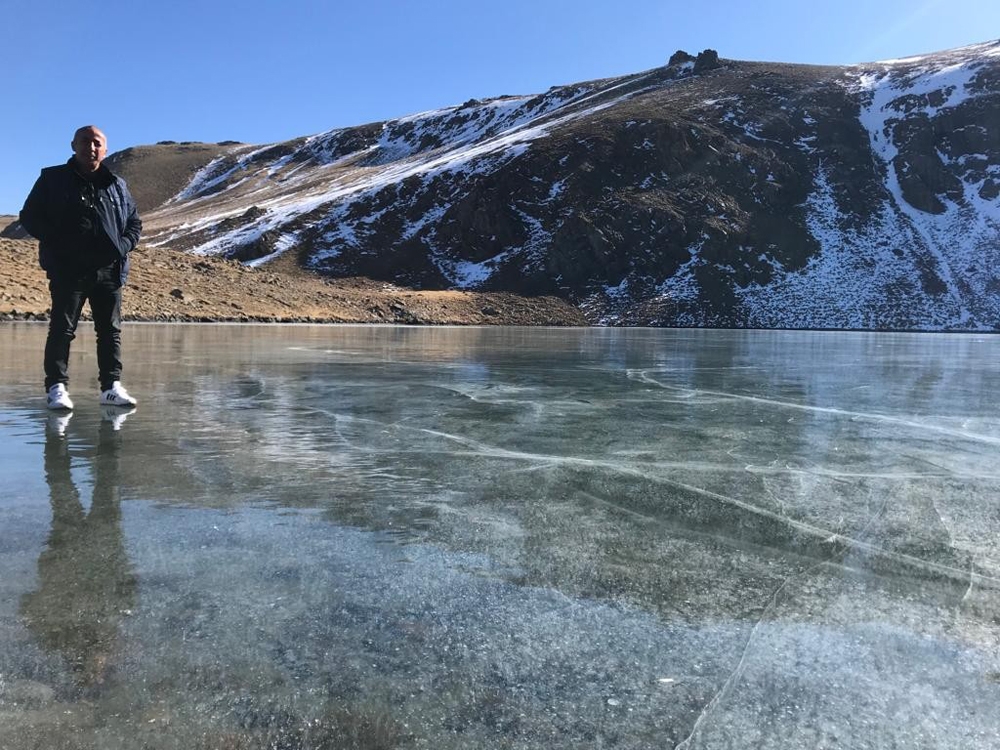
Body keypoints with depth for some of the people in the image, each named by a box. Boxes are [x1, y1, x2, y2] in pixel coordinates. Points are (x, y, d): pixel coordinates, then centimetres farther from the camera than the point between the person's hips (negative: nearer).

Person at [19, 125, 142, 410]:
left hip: (109, 270, 3)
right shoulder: (53, 179, 6)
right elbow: (30, 217, 4)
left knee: (111, 331, 5)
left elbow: (134, 222, 19)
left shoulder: (116, 185, 15)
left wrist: (123, 246, 0)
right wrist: (58, 243, -10)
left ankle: (112, 386, 11)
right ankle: (57, 387, 1)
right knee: (62, 329, -3)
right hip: (68, 270, -3)